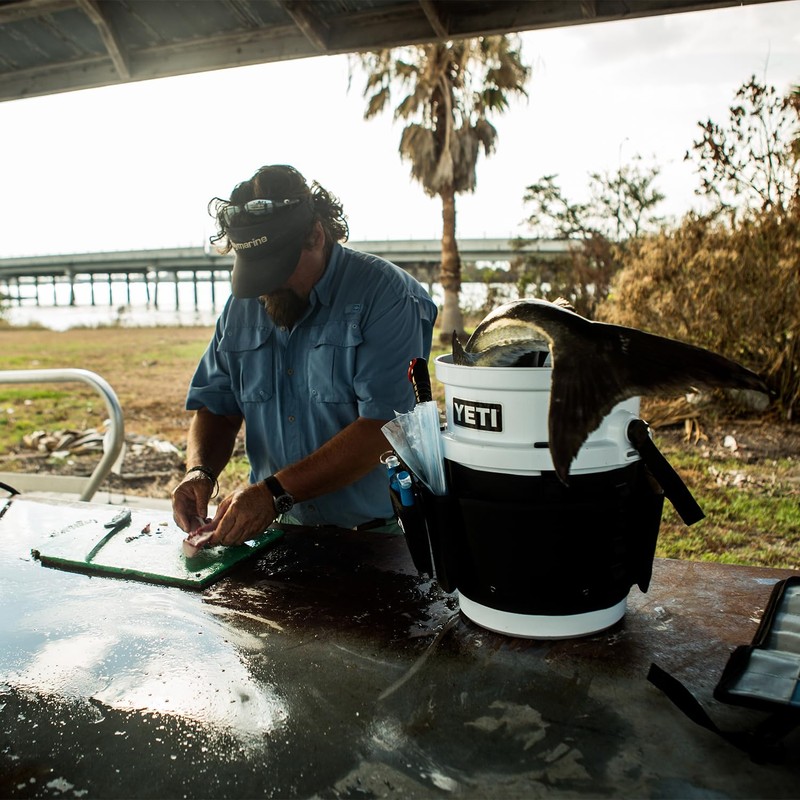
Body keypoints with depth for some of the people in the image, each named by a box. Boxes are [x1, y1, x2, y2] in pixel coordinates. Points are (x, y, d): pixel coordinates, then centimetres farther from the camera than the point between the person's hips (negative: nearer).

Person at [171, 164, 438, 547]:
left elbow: (382, 428, -21)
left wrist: (276, 491, -26)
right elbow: (215, 407, 12)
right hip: (283, 530, 3)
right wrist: (200, 470, -9)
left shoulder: (385, 295, -12)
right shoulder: (241, 305, 6)